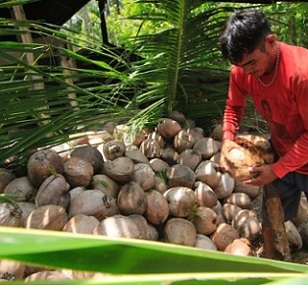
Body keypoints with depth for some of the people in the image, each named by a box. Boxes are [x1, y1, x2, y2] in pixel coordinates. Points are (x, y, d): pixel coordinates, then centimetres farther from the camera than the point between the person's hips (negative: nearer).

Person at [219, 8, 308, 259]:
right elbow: (234, 107, 3)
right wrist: (228, 139, -14)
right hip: (280, 154, 5)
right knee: (270, 220, 19)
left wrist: (278, 169, -22)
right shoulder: (241, 71, -15)